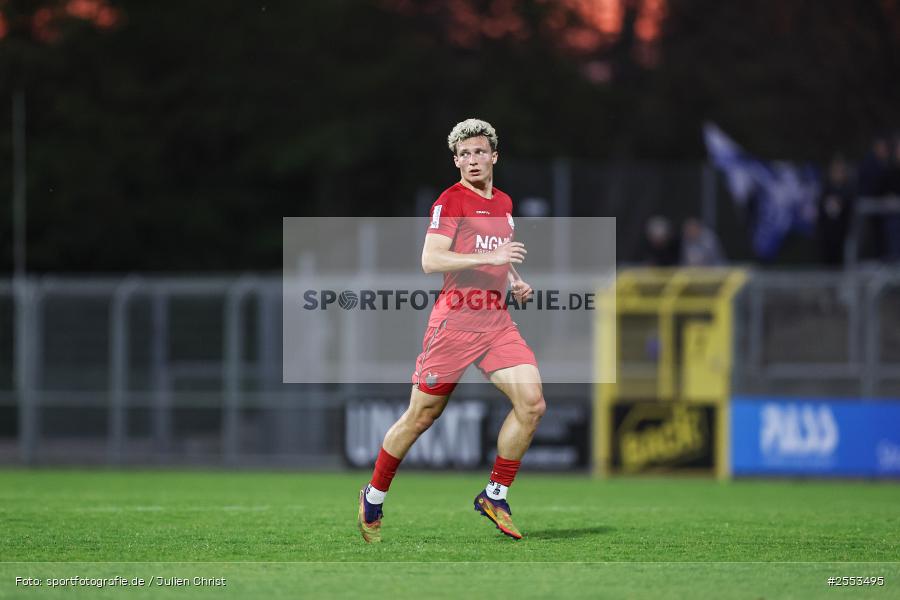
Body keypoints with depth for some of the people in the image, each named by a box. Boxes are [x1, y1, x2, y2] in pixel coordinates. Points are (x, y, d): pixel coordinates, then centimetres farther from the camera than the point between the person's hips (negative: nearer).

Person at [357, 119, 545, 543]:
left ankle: (495, 496, 4)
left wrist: (515, 281, 12)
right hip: (455, 322, -6)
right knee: (421, 415, 1)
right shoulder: (451, 201, -7)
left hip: (497, 322, 6)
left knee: (531, 404, -10)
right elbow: (430, 260, -18)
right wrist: (490, 257, -23)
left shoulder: (504, 203, 16)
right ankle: (373, 498, 19)